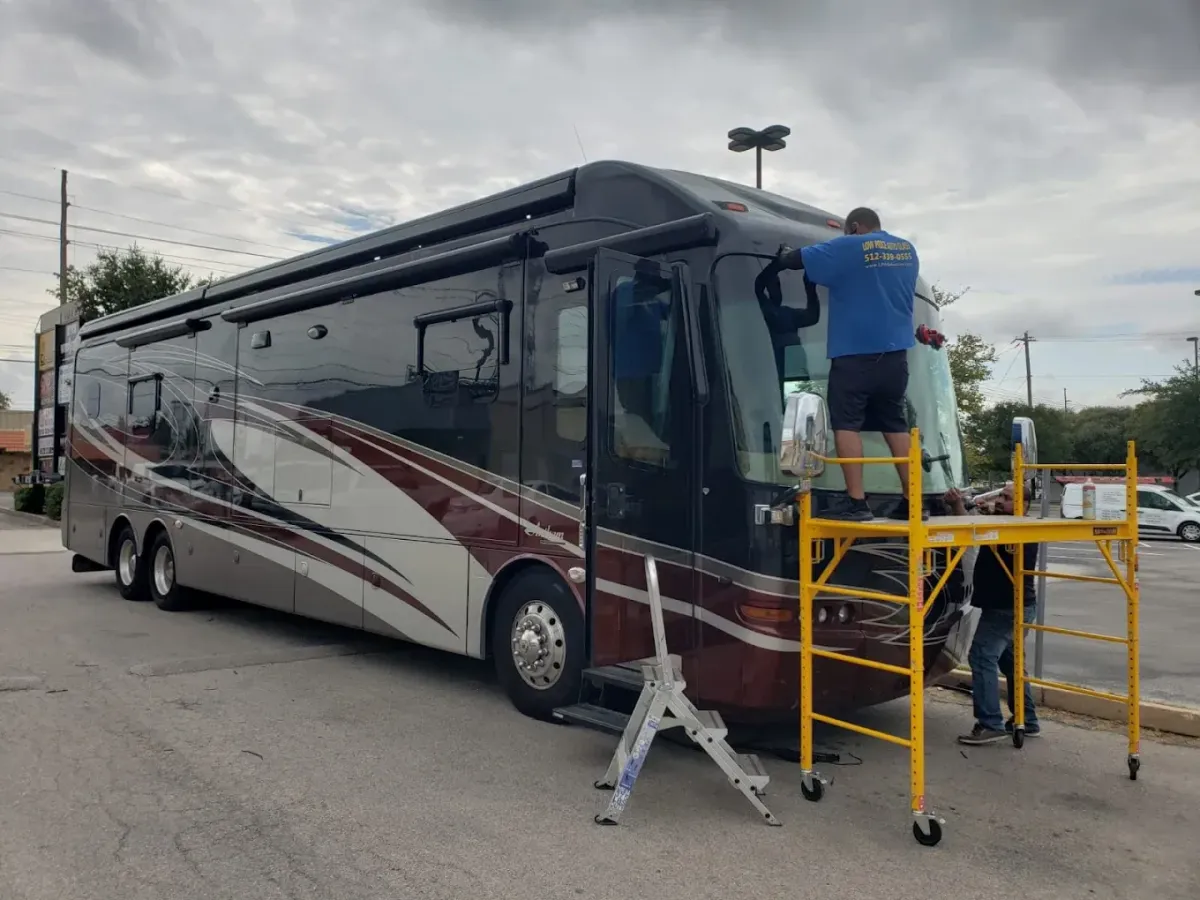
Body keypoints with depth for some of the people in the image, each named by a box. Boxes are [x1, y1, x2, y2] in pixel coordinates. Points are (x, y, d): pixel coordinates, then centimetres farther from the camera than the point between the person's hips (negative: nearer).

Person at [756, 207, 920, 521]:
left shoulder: (848, 247, -4)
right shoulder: (907, 250, 16)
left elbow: (798, 259, -2)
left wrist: (783, 256, 21)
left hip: (855, 352, -6)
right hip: (895, 352, 7)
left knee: (846, 424, -4)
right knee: (896, 425, 11)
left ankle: (855, 501, -10)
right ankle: (911, 501, 10)